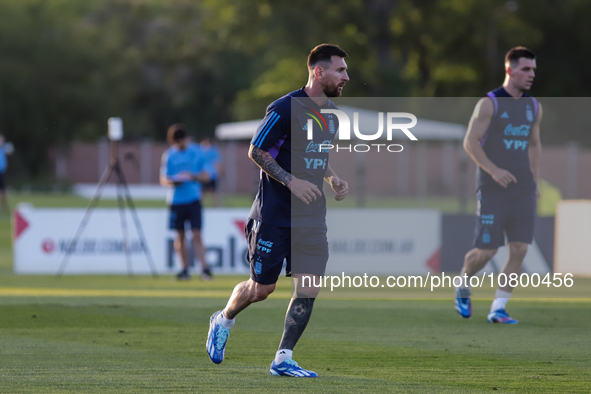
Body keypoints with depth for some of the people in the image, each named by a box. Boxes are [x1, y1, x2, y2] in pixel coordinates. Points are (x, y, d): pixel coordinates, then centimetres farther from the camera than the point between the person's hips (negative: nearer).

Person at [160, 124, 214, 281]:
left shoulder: (196, 152, 3)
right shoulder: (169, 155, 5)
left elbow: (207, 176, 4)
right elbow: (163, 179, 4)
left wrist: (194, 177, -16)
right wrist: (172, 181, -18)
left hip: (193, 199, -2)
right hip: (176, 201, 2)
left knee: (197, 235, -9)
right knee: (180, 236, 4)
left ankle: (204, 268, -11)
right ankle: (185, 269, 13)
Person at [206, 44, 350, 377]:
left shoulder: (331, 112, 10)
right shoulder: (285, 108, -15)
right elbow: (256, 151, -12)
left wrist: (333, 179, 6)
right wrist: (292, 181, -21)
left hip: (312, 218, 6)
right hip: (275, 214, -6)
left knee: (308, 289, -5)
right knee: (262, 288, 3)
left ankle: (283, 359, 4)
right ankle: (224, 321, 34)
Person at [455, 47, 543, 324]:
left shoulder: (534, 107, 11)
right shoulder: (489, 103, -7)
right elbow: (470, 142, -11)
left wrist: (535, 182, 15)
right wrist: (494, 170, -23)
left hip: (523, 191, 5)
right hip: (493, 190, -5)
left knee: (519, 250, -5)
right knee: (486, 250, -5)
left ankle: (498, 309, 1)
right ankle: (463, 286, 25)